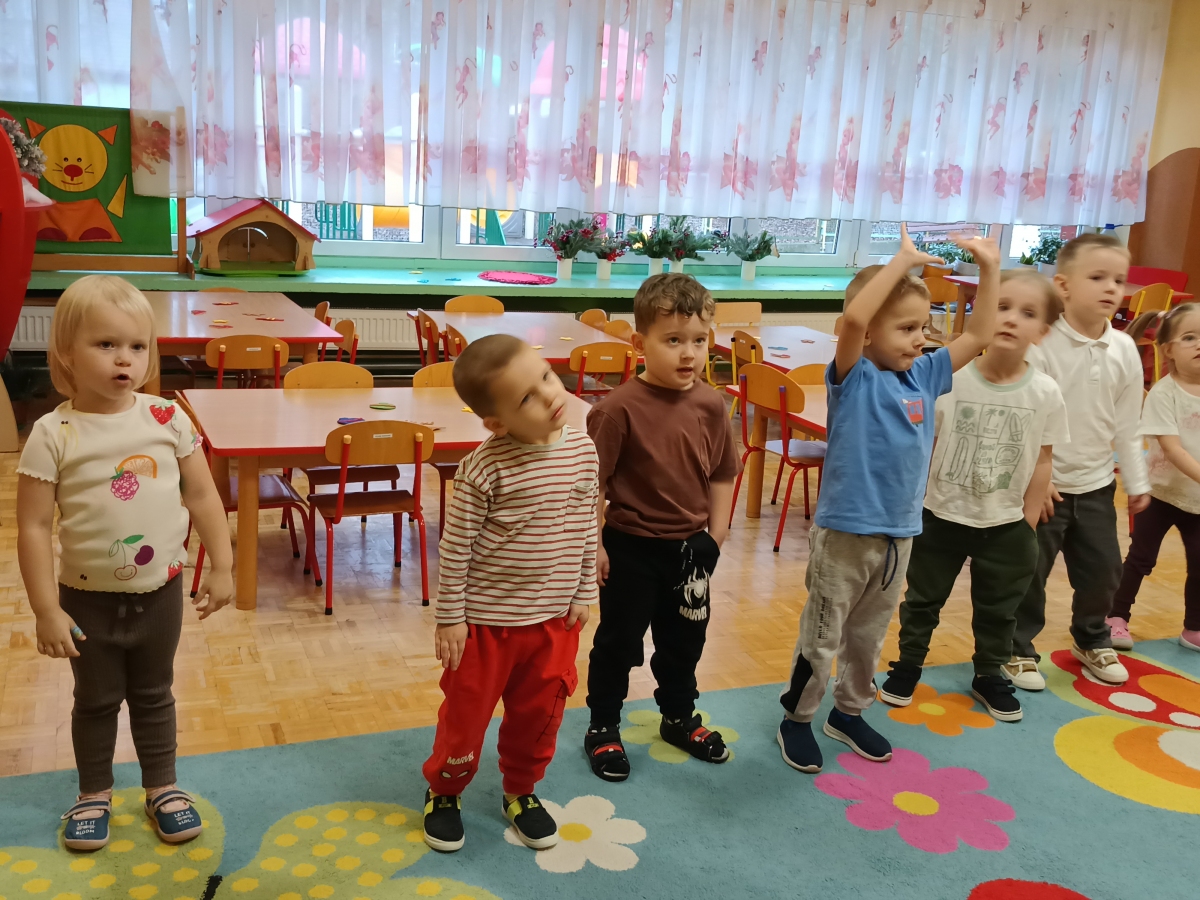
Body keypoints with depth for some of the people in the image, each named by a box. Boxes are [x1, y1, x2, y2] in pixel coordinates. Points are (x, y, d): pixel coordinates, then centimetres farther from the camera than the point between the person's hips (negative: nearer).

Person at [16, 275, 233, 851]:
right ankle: (94, 794, 39)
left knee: (154, 696, 19)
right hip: (89, 600, -1)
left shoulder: (167, 420, -8)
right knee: (96, 700, 17)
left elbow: (203, 496, 0)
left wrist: (221, 566, -1)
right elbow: (34, 527, -13)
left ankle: (162, 787, 37)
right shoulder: (52, 435, -15)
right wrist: (46, 611, -13)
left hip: (160, 592, 2)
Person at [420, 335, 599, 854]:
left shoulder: (582, 450, -6)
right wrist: (449, 618, -9)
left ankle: (521, 791, 43)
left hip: (555, 618, 4)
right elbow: (456, 546, -13)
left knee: (540, 712, 17)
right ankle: (444, 791, 39)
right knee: (468, 711, 12)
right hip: (485, 619, -4)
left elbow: (586, 528, 5)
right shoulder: (485, 467, -21)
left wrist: (583, 593, 7)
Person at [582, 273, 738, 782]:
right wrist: (592, 543, -12)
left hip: (691, 545, 5)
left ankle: (679, 718, 43)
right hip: (631, 547, -5)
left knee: (685, 639, 21)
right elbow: (593, 481, -15)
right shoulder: (619, 409, -20)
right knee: (619, 642, 12)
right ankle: (603, 728, 30)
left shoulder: (710, 405, -5)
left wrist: (715, 533, 4)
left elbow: (721, 475, 5)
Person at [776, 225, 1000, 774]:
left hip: (899, 533, 6)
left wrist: (990, 266, 0)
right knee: (821, 637, 8)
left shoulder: (924, 377, 4)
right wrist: (903, 260, -27)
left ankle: (849, 712, 40)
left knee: (869, 635, 21)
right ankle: (796, 718, 26)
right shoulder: (853, 377, -14)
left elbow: (979, 335, 9)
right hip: (844, 531, -6)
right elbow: (853, 318, -32)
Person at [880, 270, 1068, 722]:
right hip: (940, 516, -1)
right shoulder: (949, 378, -16)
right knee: (923, 600, 16)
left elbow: (1041, 464, -3)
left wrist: (1027, 526, 0)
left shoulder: (1046, 394, -13)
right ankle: (908, 666, 37)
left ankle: (989, 676, 41)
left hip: (1006, 525, 1)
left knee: (998, 609, 19)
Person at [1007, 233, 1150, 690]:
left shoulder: (1125, 350, -2)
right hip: (1042, 483, -5)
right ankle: (1017, 649, 23)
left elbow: (1127, 424, 6)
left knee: (1103, 569, 16)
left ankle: (1092, 640, 40)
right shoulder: (1041, 343, -19)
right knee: (1028, 572, 4)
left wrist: (1136, 481, 10)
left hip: (1096, 484, 5)